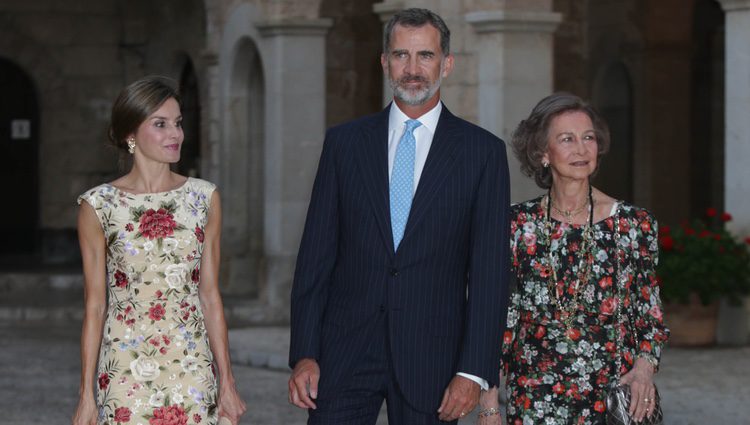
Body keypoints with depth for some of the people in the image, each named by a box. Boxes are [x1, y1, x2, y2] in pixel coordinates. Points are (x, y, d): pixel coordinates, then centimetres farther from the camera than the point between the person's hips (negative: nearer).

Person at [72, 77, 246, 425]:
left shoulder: (204, 198, 5)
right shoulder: (99, 206, -2)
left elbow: (210, 296, 7)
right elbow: (95, 306, 0)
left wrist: (227, 382, 4)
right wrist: (87, 394, -2)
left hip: (192, 373, 2)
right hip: (126, 372, -2)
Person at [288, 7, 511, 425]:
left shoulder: (483, 151, 2)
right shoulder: (344, 142, 7)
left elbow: (489, 270, -2)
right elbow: (316, 254, 6)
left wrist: (473, 371, -9)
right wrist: (304, 354, -2)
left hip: (431, 358, -1)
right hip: (345, 352, 1)